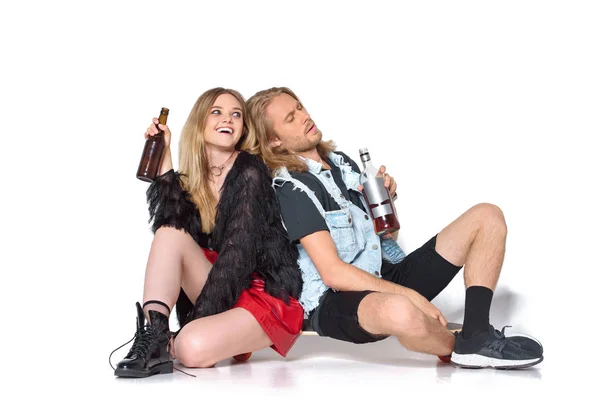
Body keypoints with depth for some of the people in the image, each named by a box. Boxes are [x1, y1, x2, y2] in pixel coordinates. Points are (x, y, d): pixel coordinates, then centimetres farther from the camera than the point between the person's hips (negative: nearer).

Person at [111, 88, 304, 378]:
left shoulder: (250, 173, -10)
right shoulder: (193, 179, 8)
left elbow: (237, 253, -18)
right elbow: (168, 223, -11)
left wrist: (197, 321, -24)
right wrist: (164, 158, -11)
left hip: (269, 297, -6)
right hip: (222, 297, 6)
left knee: (193, 347, -34)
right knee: (171, 232, -17)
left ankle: (171, 345, -1)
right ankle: (154, 338, -25)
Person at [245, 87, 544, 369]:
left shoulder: (342, 162, 14)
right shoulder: (291, 189, -10)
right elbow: (334, 274, -19)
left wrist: (388, 198, 0)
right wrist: (412, 295, -21)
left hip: (388, 275, 9)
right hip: (339, 299, -8)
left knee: (487, 217, 3)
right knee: (400, 311, -45)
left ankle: (476, 338, -16)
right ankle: (457, 349, -8)